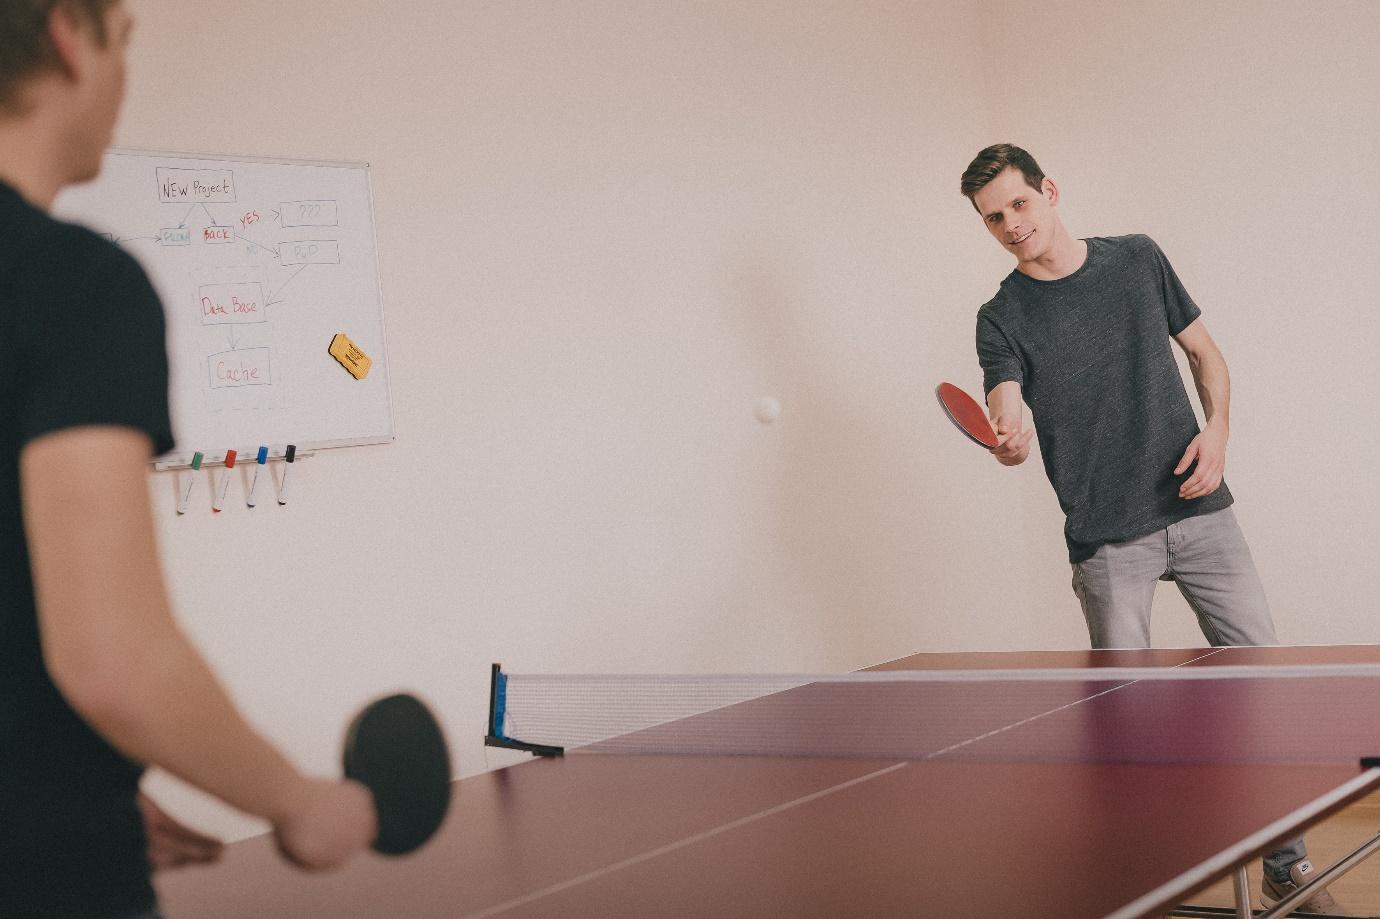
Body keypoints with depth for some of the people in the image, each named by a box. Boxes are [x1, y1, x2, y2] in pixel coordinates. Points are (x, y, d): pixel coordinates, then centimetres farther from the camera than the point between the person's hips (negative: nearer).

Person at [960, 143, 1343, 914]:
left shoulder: (1139, 260, 6)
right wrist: (1009, 442, -39)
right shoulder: (1003, 320, -2)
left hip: (1199, 512, 2)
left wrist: (1218, 431, -3)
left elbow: (1205, 351, 15)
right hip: (1106, 540, -2)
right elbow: (1009, 426, -15)